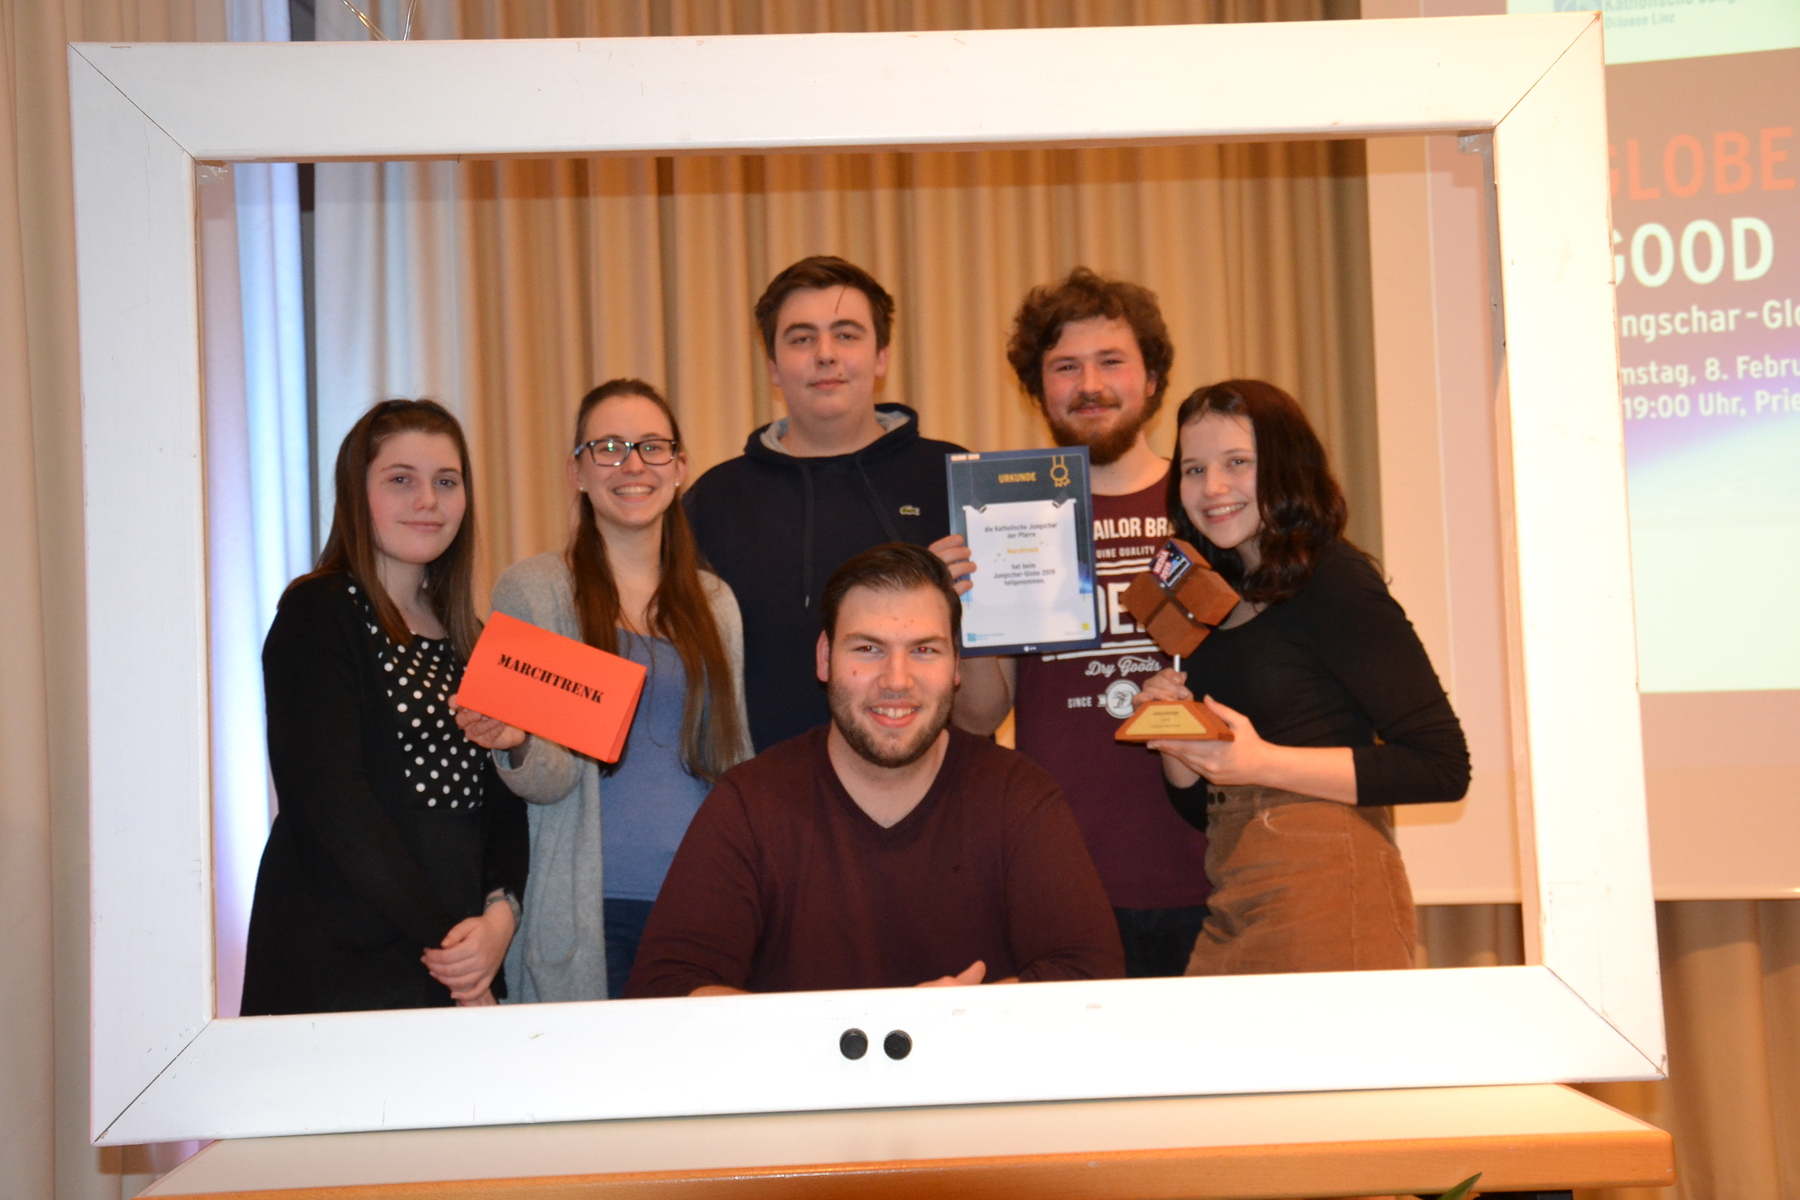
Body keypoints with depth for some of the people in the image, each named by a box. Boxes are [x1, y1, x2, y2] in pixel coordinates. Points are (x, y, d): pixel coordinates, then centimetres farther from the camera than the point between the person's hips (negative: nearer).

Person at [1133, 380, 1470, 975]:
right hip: (1230, 906, 6)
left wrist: (1263, 762, -15)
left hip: (1327, 891, -6)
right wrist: (1171, 741, -1)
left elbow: (1444, 766, -13)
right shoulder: (1219, 604, 15)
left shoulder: (1337, 582, -6)